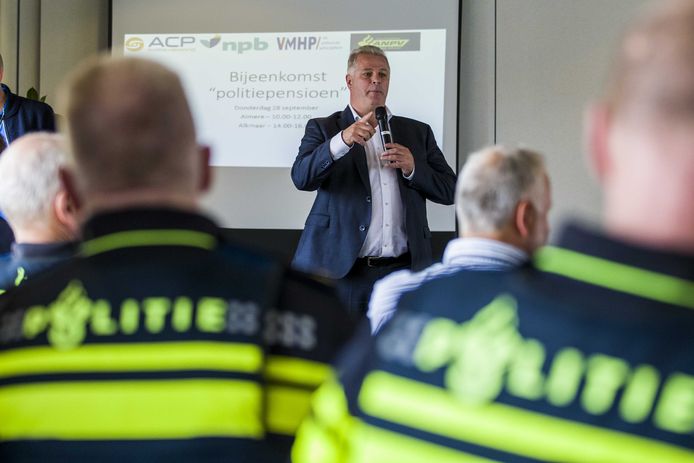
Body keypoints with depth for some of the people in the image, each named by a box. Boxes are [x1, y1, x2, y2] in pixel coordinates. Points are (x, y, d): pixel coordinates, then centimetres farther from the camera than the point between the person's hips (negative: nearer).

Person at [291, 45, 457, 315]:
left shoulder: (417, 132, 15)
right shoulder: (323, 128, 8)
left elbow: (449, 191, 12)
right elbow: (302, 177, -9)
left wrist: (413, 168, -7)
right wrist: (343, 140, -23)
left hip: (404, 270, 2)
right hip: (344, 271, -2)